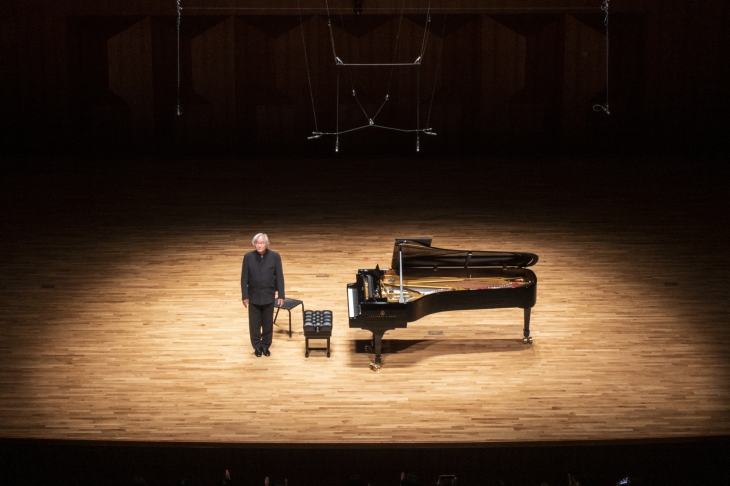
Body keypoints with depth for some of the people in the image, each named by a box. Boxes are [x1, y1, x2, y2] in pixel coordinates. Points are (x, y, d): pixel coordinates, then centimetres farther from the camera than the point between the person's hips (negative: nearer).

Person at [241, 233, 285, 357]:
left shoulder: (275, 257, -10)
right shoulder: (248, 257, -9)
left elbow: (279, 277, -5)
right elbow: (244, 278, -5)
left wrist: (281, 295, -6)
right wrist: (245, 296, -6)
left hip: (269, 296, 0)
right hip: (254, 296, 0)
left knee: (268, 323, 12)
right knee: (254, 323, 10)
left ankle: (266, 346, 28)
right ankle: (257, 346, 27)